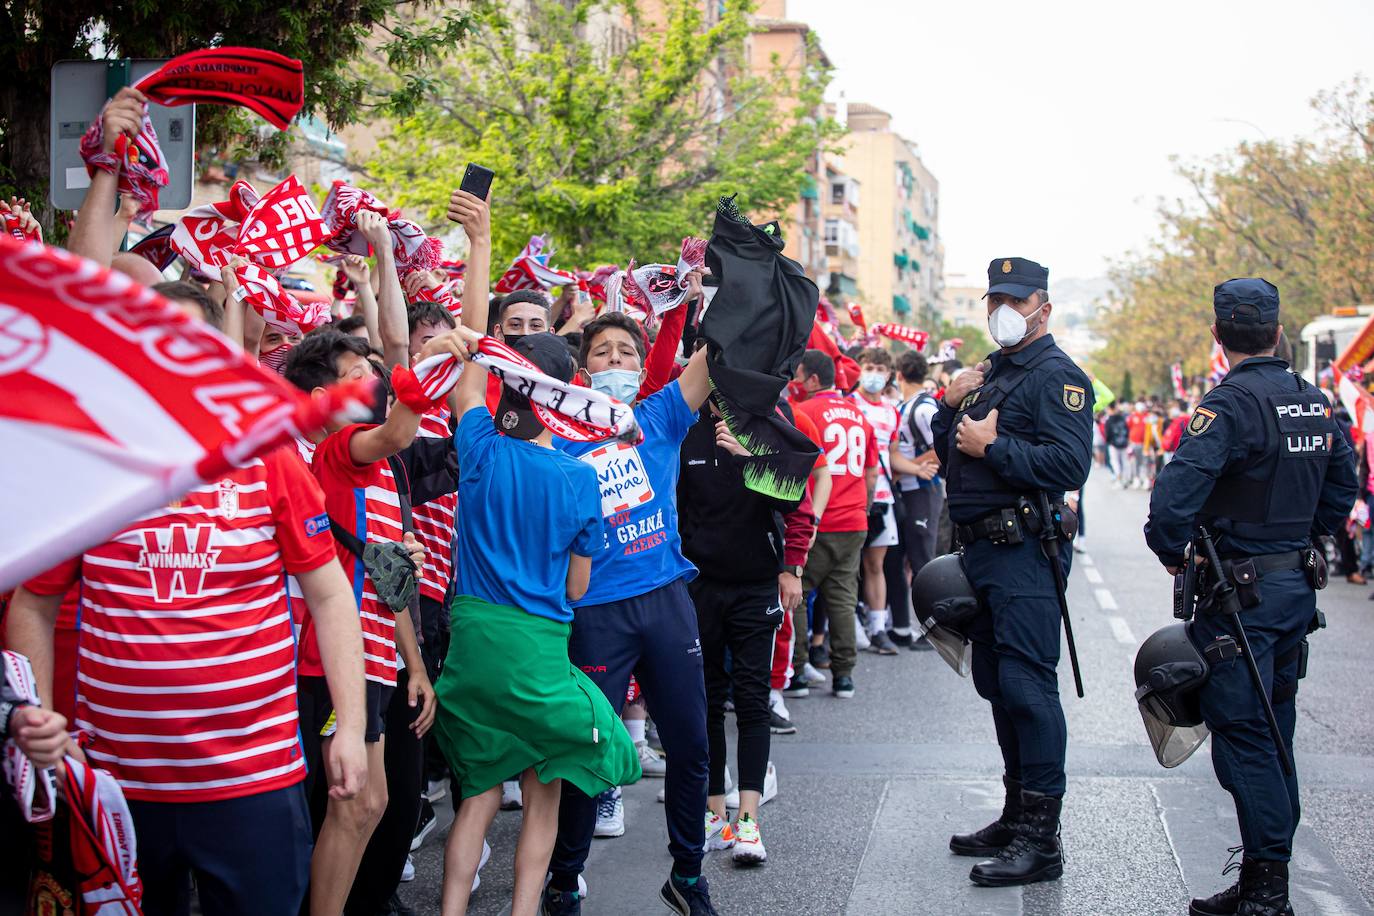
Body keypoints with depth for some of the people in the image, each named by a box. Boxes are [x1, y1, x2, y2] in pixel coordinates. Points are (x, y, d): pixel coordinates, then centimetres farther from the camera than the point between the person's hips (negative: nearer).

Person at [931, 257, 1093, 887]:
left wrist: (993, 445, -18)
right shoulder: (988, 373, 20)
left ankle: (1041, 839, -5)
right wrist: (950, 405, 5)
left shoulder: (1056, 375, -9)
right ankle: (1016, 817, 26)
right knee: (997, 684, 15)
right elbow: (947, 451, 23)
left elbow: (1070, 463, -22)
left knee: (1027, 685, -10)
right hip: (982, 550, 10)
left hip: (1023, 552, -10)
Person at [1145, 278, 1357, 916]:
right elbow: (1341, 492, 19)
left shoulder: (1230, 404, -17)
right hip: (1297, 587, 8)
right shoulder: (1316, 404, 9)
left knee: (1241, 734, -4)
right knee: (1274, 731, 14)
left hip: (1242, 593, -8)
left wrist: (1172, 553, -10)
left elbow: (1174, 498, -27)